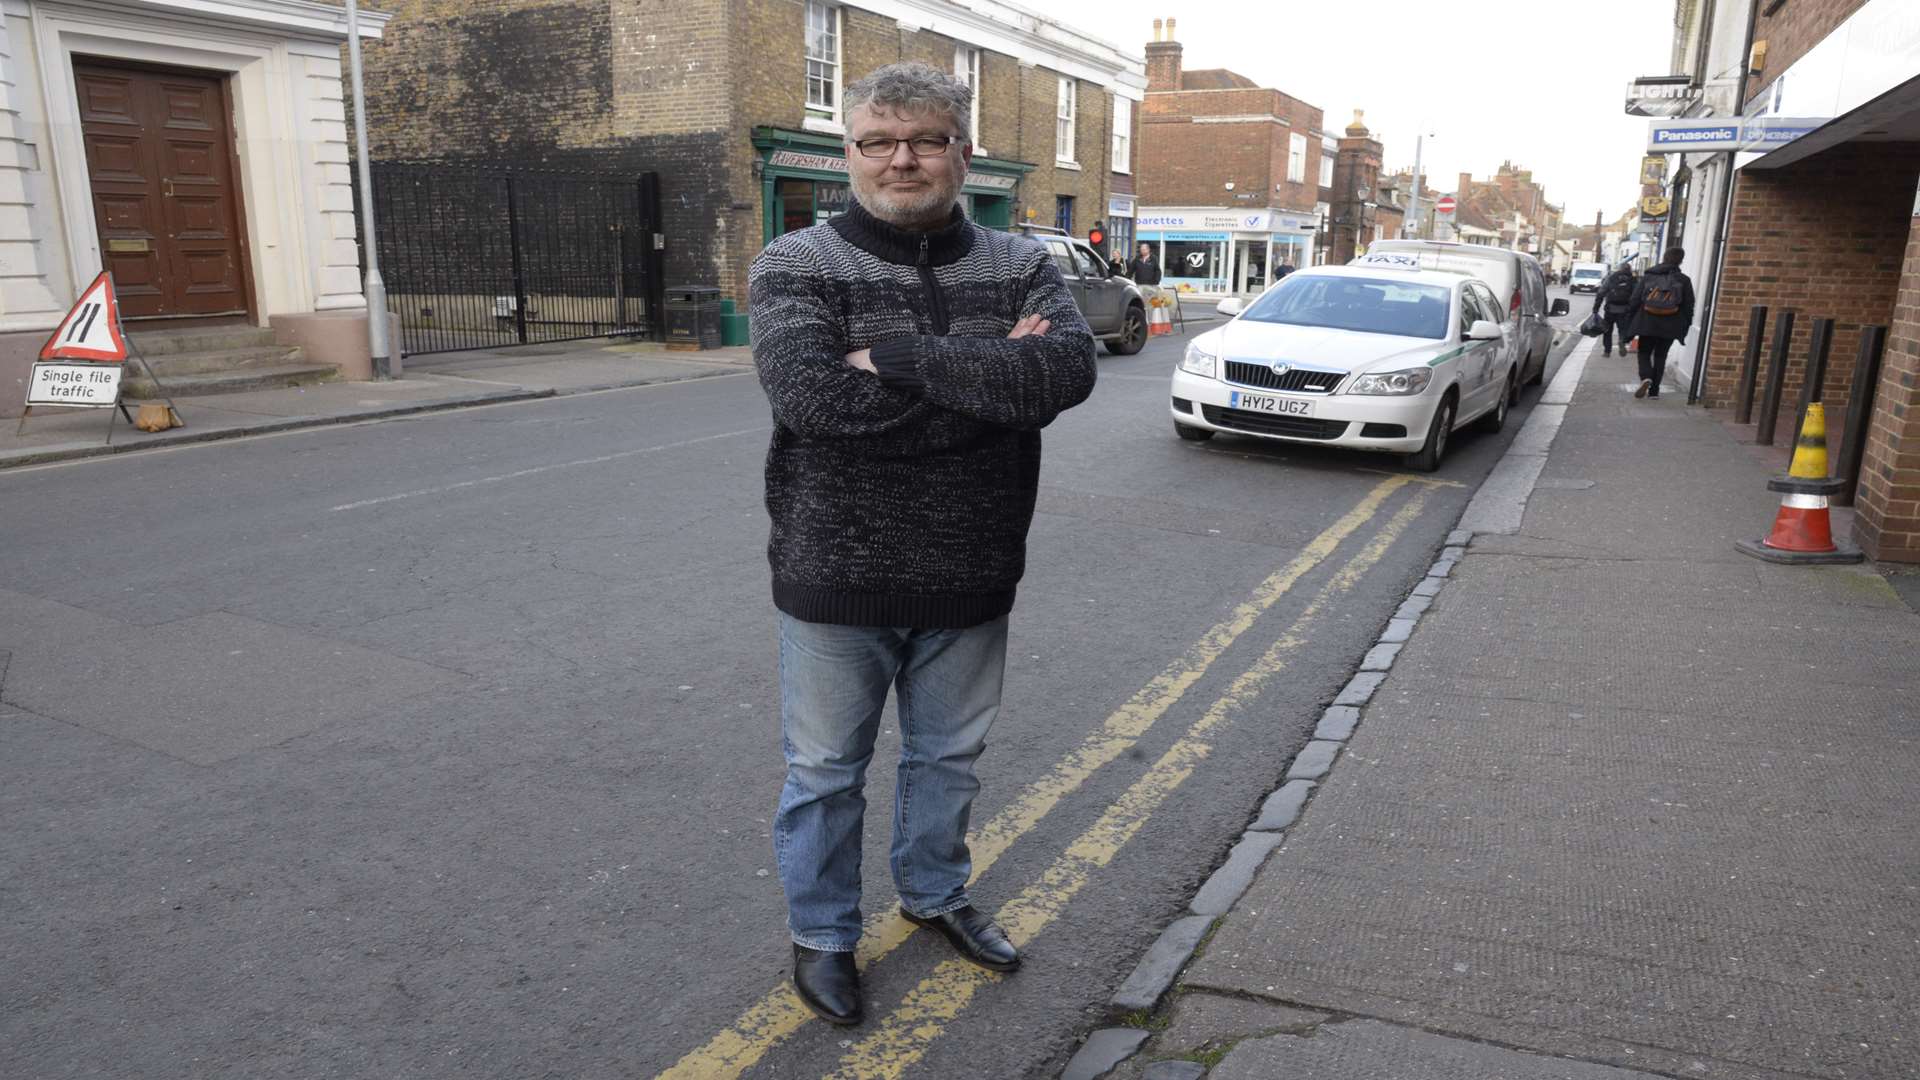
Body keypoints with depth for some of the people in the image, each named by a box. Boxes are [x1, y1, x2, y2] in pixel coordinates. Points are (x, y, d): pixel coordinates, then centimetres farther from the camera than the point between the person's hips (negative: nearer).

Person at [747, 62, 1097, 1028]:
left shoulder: (1019, 266, 0)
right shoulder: (796, 266, -8)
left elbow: (1068, 369, -20)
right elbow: (813, 396, -27)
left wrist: (896, 354, -24)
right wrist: (990, 376, -21)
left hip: (969, 582, 3)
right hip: (838, 582, -3)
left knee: (949, 756, 21)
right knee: (826, 771, 13)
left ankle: (935, 894, 46)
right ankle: (820, 934, 36)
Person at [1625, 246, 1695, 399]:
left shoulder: (1648, 276, 0)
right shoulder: (1684, 280, 1)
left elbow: (1634, 300, 1)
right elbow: (1689, 306, 3)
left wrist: (1629, 321, 8)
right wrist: (1685, 327, 12)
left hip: (1647, 323, -1)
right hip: (1669, 326, 1)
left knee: (1644, 352, 12)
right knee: (1660, 356, 12)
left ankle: (1645, 378, -16)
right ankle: (1654, 390, 11)